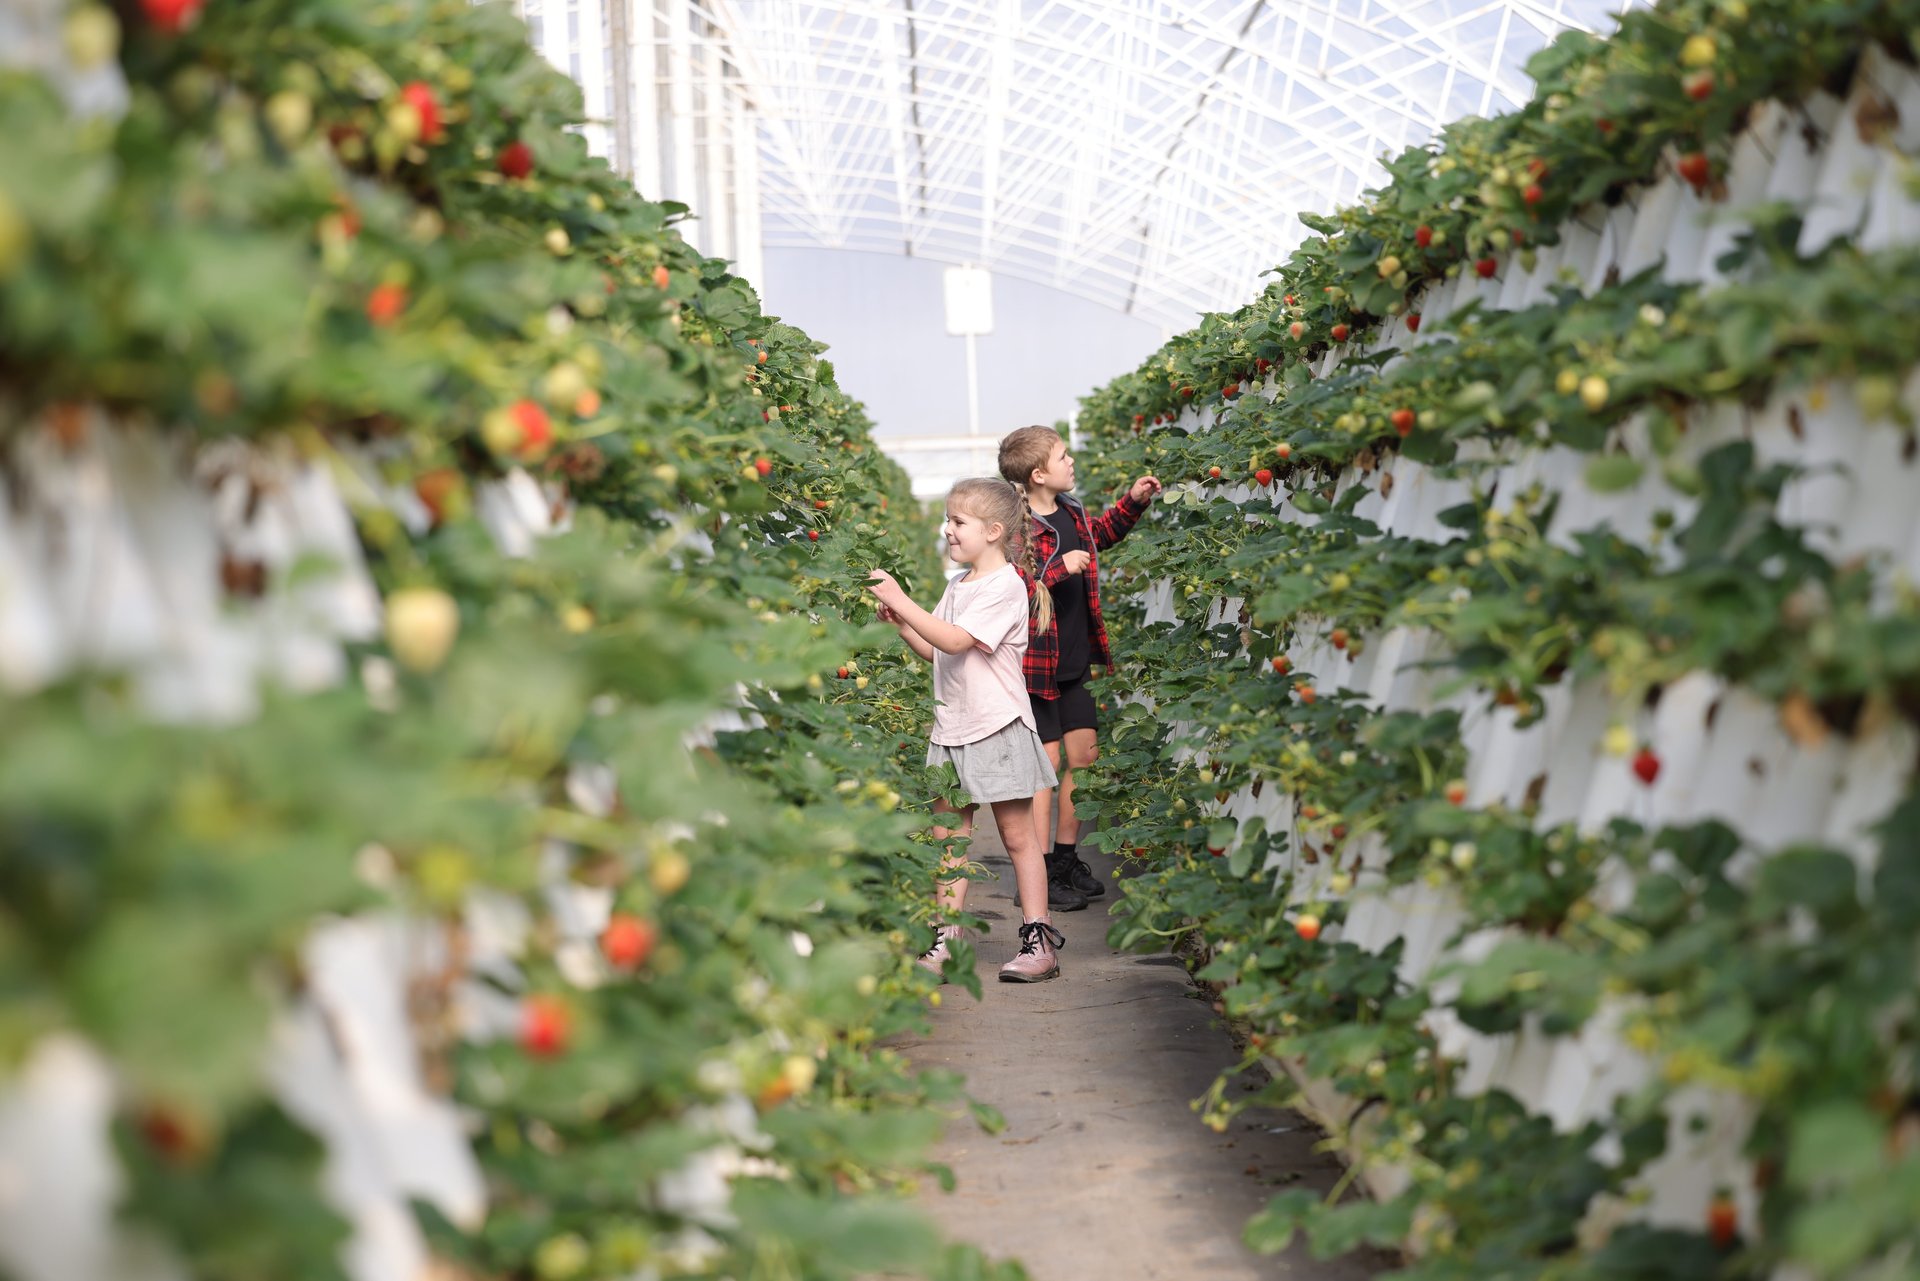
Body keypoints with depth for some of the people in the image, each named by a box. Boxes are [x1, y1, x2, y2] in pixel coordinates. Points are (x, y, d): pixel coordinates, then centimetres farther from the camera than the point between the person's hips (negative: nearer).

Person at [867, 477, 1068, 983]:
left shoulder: (1006, 586, -13)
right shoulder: (958, 586, 14)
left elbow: (954, 640, -22)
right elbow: (933, 651, 16)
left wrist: (900, 600, -22)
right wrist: (898, 622, 1)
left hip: (997, 727, -8)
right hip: (951, 728, 8)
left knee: (1017, 833, 0)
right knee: (947, 835, 6)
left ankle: (1039, 941, 6)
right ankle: (945, 942, 9)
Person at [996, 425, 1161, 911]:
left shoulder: (1071, 512, 9)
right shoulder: (1017, 527, -19)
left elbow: (1100, 534, 31)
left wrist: (1133, 501, 19)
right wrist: (1059, 568, -30)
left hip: (1077, 660, 9)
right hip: (1037, 663, -9)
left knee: (1085, 755, 12)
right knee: (1046, 761, -4)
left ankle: (1067, 859, 24)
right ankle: (1040, 875, 5)